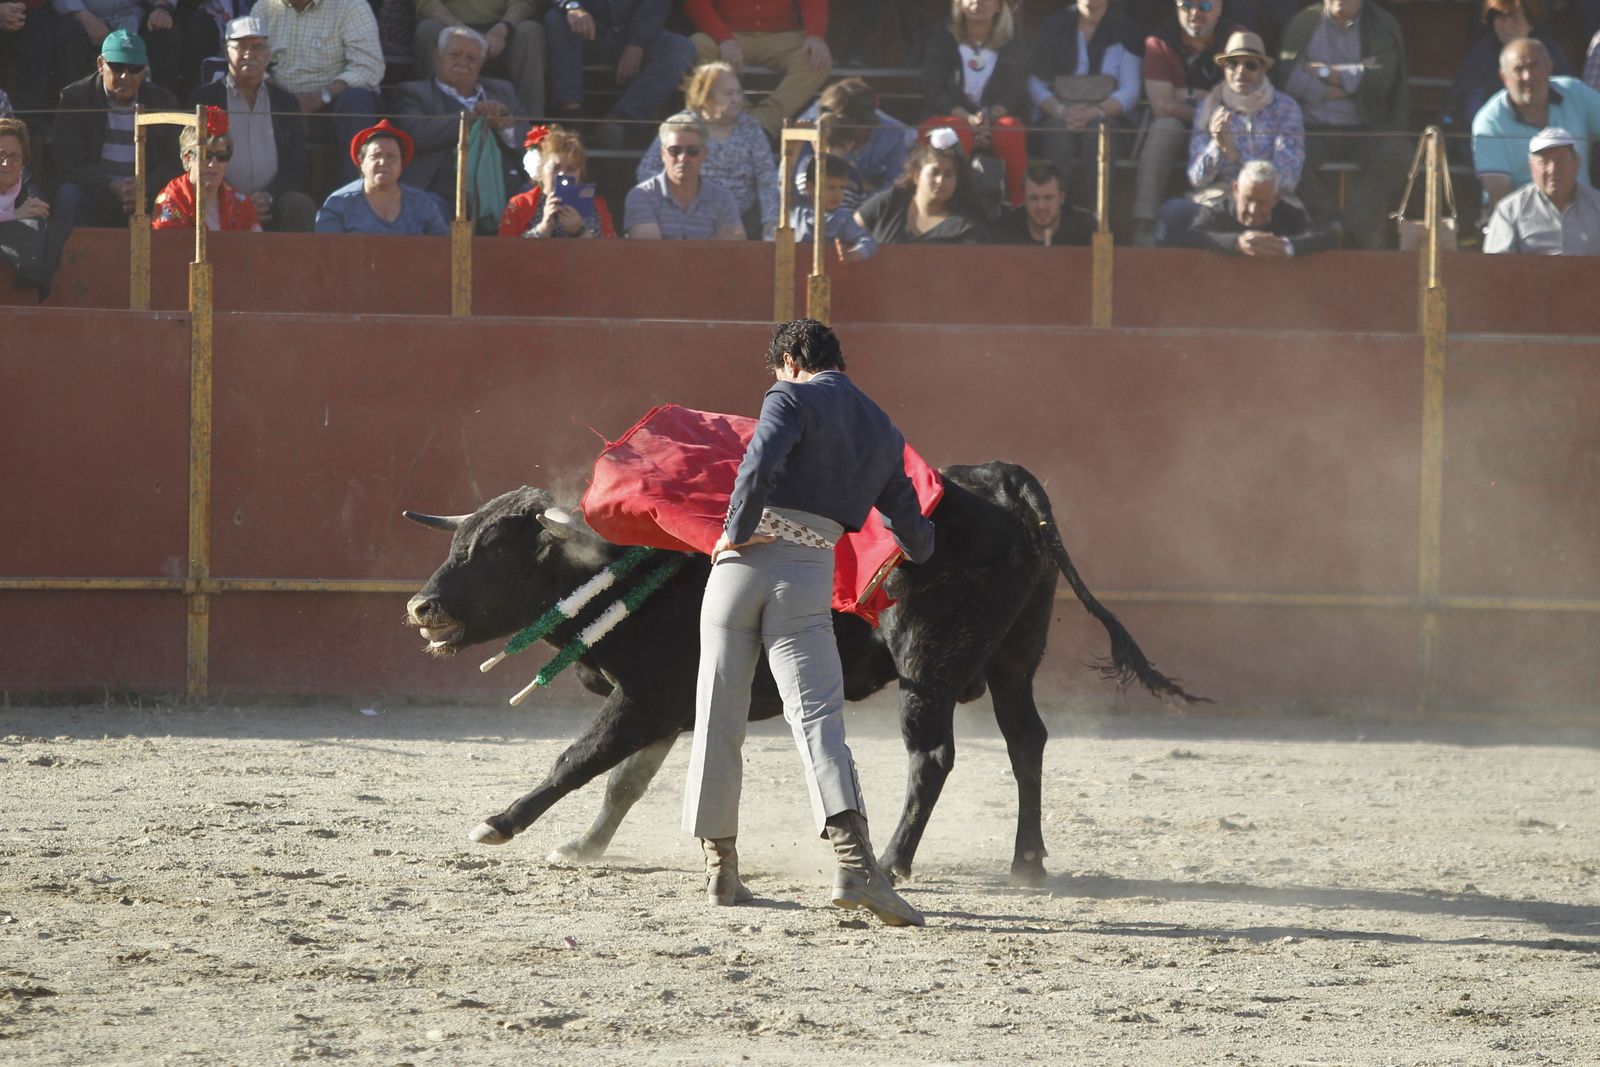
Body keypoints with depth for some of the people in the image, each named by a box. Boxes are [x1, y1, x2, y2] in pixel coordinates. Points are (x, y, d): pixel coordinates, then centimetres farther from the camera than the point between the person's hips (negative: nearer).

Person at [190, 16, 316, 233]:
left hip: (273, 203, 2)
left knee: (300, 207, -29)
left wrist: (269, 196, -10)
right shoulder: (205, 99, 11)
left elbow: (297, 166, 10)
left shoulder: (286, 103, 17)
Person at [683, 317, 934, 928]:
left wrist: (737, 531, -8)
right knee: (817, 717, -9)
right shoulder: (882, 431, 18)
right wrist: (919, 549, 47)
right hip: (810, 575, 2)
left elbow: (761, 464, -19)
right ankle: (854, 860, -31)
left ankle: (720, 867, 17)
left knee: (719, 718, 10)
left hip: (744, 563, -2)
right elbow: (914, 537, 24)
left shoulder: (792, 398, 2)